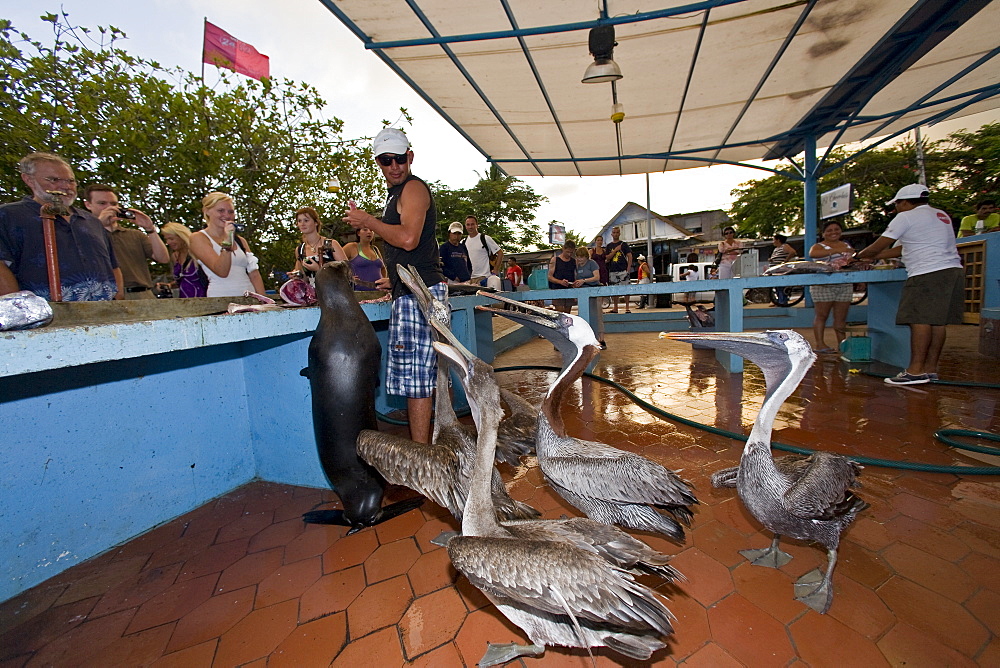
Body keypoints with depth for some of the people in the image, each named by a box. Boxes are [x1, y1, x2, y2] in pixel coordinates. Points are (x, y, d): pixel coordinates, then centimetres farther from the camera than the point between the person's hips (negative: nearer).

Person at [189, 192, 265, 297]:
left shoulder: (240, 241, 17)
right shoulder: (198, 238, 4)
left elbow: (254, 275, 10)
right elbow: (221, 272, -10)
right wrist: (227, 241, -18)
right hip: (221, 299, -4)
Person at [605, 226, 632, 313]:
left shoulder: (624, 244, 4)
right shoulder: (609, 246, 13)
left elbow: (629, 256, 0)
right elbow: (608, 258, 3)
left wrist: (629, 268, -9)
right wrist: (615, 250, -8)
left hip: (623, 270, -3)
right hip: (612, 271, 3)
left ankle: (627, 308, 1)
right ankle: (615, 308, 14)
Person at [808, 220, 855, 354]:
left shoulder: (846, 245, 19)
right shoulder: (819, 246, -1)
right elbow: (812, 253, -24)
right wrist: (836, 250, -32)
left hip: (845, 286, 5)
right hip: (824, 286, -5)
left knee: (841, 317, 6)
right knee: (822, 315, -5)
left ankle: (842, 344, 11)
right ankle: (820, 344, -2)